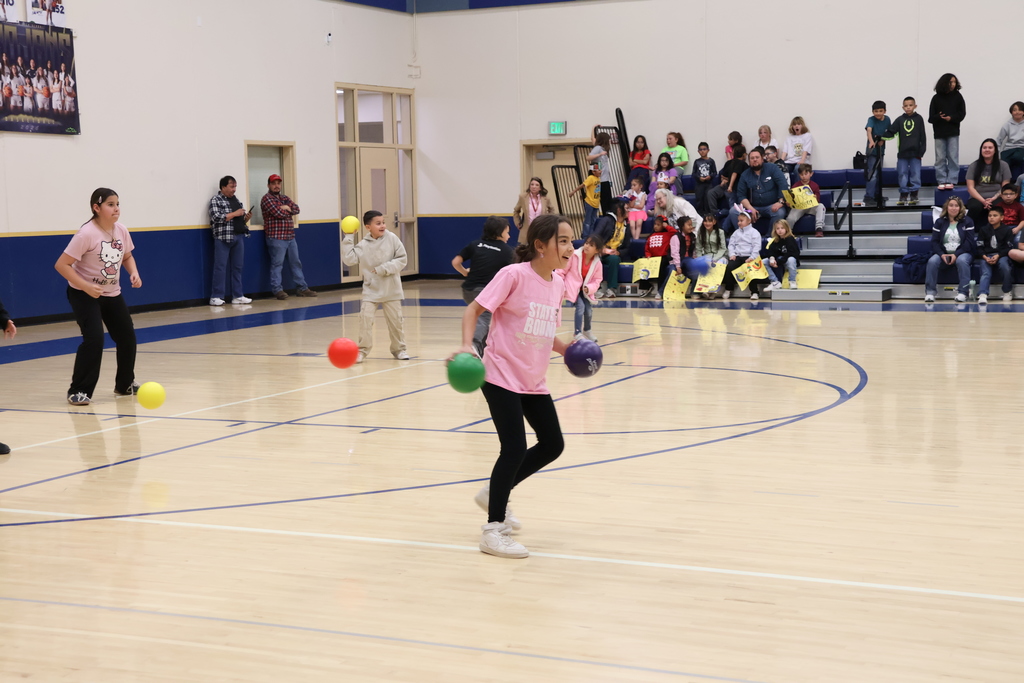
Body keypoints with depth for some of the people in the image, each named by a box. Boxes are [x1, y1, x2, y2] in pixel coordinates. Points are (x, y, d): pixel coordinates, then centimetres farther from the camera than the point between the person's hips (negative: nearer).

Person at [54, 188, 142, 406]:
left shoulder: (121, 231, -5)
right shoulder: (87, 234, -24)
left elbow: (127, 257, 13)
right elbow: (62, 265, -24)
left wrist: (134, 273, -8)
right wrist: (86, 287, -31)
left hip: (112, 293, 7)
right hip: (84, 294, -7)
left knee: (127, 337, 9)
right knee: (94, 338, -20)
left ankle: (125, 384, 29)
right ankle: (78, 391, -10)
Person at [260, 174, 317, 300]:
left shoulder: (285, 198, 19)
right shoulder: (267, 199, -5)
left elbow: (296, 209, 5)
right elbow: (279, 213, -17)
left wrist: (287, 207, -12)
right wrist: (289, 210, 1)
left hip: (290, 237, 8)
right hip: (276, 238, -8)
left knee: (296, 263, 10)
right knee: (277, 264, -7)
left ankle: (302, 288, 16)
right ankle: (277, 290, -6)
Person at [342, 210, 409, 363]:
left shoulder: (392, 238, -7)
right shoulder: (363, 245, -5)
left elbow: (402, 259, -8)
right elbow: (349, 259, -13)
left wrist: (384, 269, -16)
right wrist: (349, 238, -12)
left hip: (391, 290, 0)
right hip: (371, 290, 0)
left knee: (395, 319, 8)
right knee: (365, 318, -11)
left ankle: (398, 349, 24)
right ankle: (362, 350, 1)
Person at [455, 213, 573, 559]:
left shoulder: (558, 283, 4)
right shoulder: (514, 275, -17)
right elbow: (473, 310, -16)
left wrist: (567, 349, 1)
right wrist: (467, 346, -30)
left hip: (534, 381, 8)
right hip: (501, 375, -8)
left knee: (553, 445, 10)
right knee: (515, 448, -12)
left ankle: (494, 494, 30)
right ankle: (493, 530, 2)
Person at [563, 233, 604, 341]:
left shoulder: (597, 263, -6)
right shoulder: (574, 255, -15)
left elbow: (597, 279, 0)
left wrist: (589, 288, -19)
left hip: (585, 290, 4)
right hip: (573, 287, -4)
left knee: (589, 310, -2)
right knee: (581, 307, -21)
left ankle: (587, 330, 29)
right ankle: (577, 333, -11)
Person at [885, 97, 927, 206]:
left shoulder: (918, 119, 1)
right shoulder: (900, 120, 4)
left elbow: (923, 136, 1)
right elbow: (891, 132, 0)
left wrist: (921, 151, -4)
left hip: (915, 152, -1)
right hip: (902, 153, 1)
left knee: (915, 174, 3)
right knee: (902, 174, 5)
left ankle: (913, 195, 12)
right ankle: (903, 195, 12)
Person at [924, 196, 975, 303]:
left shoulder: (967, 221, 5)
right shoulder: (940, 222, 11)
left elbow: (969, 242, -4)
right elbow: (934, 241, 4)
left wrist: (956, 255, -17)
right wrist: (941, 254, -15)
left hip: (962, 253, -2)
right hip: (943, 253, 2)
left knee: (961, 261, -36)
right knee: (932, 261, -29)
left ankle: (962, 292, -31)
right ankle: (930, 292, -26)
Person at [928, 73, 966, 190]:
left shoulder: (957, 96, 3)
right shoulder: (936, 98, 2)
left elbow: (962, 114, 1)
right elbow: (931, 117, -1)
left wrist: (951, 118, -14)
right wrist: (939, 117, -21)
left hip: (953, 132, 0)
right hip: (939, 132, 0)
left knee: (953, 158, -1)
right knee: (940, 158, 3)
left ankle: (951, 180, 3)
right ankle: (942, 181, 9)